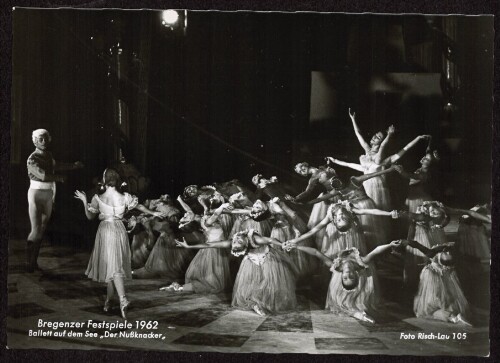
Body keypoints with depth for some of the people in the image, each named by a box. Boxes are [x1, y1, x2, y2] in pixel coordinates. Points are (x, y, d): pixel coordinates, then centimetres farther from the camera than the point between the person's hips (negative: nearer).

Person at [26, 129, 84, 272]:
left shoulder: (48, 155, 10)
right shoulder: (32, 159, -11)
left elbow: (55, 165, 30)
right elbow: (42, 175, -23)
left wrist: (73, 165, 36)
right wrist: (59, 177, -10)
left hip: (49, 194, 7)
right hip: (36, 194, -6)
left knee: (42, 229, 7)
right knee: (36, 230, -10)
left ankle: (34, 260, 15)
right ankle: (29, 263, 0)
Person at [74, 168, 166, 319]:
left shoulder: (98, 198, -10)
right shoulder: (125, 197, -4)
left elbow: (90, 216, 3)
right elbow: (139, 206, 12)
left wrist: (84, 201, 17)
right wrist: (154, 213, 28)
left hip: (105, 232, -3)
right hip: (120, 231, 3)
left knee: (113, 267, -4)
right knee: (116, 265, 15)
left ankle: (123, 299, -22)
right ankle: (108, 301, 25)